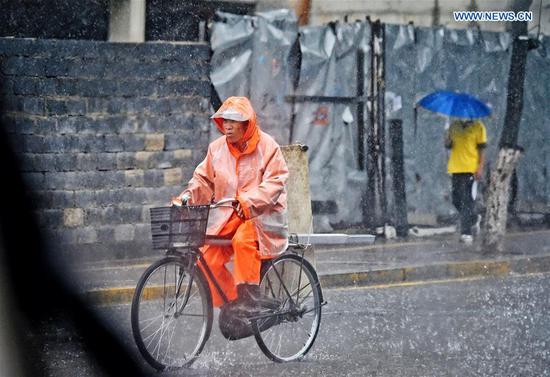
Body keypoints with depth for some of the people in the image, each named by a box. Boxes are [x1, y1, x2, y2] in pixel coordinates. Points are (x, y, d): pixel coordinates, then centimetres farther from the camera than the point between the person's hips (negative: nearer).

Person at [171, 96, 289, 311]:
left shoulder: (266, 146, -6)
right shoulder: (217, 148, 7)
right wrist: (188, 196, -6)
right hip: (227, 216, 5)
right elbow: (203, 179, 13)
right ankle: (229, 303, 4)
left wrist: (248, 200, -28)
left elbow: (275, 182, -14)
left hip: (261, 214, -5)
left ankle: (249, 293, -24)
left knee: (243, 240, -36)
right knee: (207, 260, -14)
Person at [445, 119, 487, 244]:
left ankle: (467, 233, -7)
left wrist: (480, 168, -10)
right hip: (456, 168, 5)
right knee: (457, 200, 9)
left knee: (467, 201, -8)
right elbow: (447, 145, 17)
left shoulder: (478, 127, -1)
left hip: (471, 169, -5)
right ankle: (474, 219, 35)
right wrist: (448, 140, -8)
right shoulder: (454, 126, 12)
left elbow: (482, 149, -2)